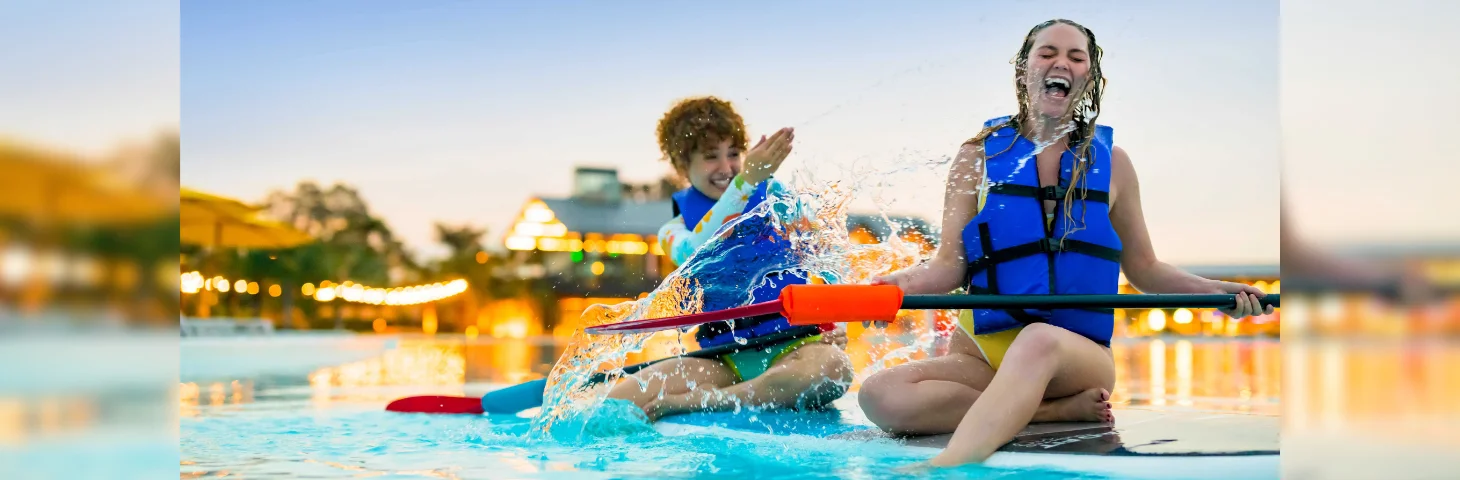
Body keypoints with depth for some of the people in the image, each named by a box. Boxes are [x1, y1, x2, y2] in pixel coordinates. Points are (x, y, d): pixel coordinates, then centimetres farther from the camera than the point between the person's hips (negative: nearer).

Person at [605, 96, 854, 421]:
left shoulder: (777, 200, 10)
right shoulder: (675, 230, 9)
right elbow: (696, 254, -16)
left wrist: (836, 325, -7)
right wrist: (745, 182, -27)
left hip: (790, 347, 1)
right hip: (724, 360, -1)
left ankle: (696, 402, -31)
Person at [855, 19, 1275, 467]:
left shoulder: (1110, 161, 11)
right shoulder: (981, 153, 8)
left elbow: (1143, 268, 18)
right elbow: (950, 264, 1)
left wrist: (1213, 289, 0)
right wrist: (904, 282, -21)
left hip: (1080, 354, -1)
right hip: (984, 351, 1)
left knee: (1040, 340, -40)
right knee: (880, 394, -30)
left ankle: (944, 468, -54)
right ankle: (1065, 409, -25)